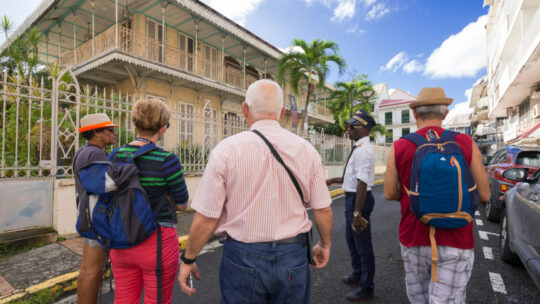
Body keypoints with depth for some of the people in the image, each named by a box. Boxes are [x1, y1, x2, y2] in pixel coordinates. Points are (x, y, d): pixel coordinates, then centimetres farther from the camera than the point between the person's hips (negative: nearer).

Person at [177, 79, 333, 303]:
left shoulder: (226, 150, -14)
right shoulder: (307, 150, -6)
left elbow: (206, 218, -11)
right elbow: (322, 210, 0)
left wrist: (188, 259, 5)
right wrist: (325, 244, 18)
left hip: (243, 258, -2)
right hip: (293, 257, 3)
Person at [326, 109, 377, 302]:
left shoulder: (363, 150, -21)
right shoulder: (358, 148, 10)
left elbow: (362, 183, -27)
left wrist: (357, 213, -27)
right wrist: (334, 180, 16)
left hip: (358, 199, -11)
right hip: (352, 197, 11)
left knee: (362, 244, 6)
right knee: (351, 238, 25)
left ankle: (366, 289, 26)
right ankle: (357, 275, 46)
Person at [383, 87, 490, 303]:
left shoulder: (399, 148, -6)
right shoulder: (466, 144, -6)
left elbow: (389, 194, 0)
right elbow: (484, 195, 0)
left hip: (413, 240, 1)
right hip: (455, 243, -1)